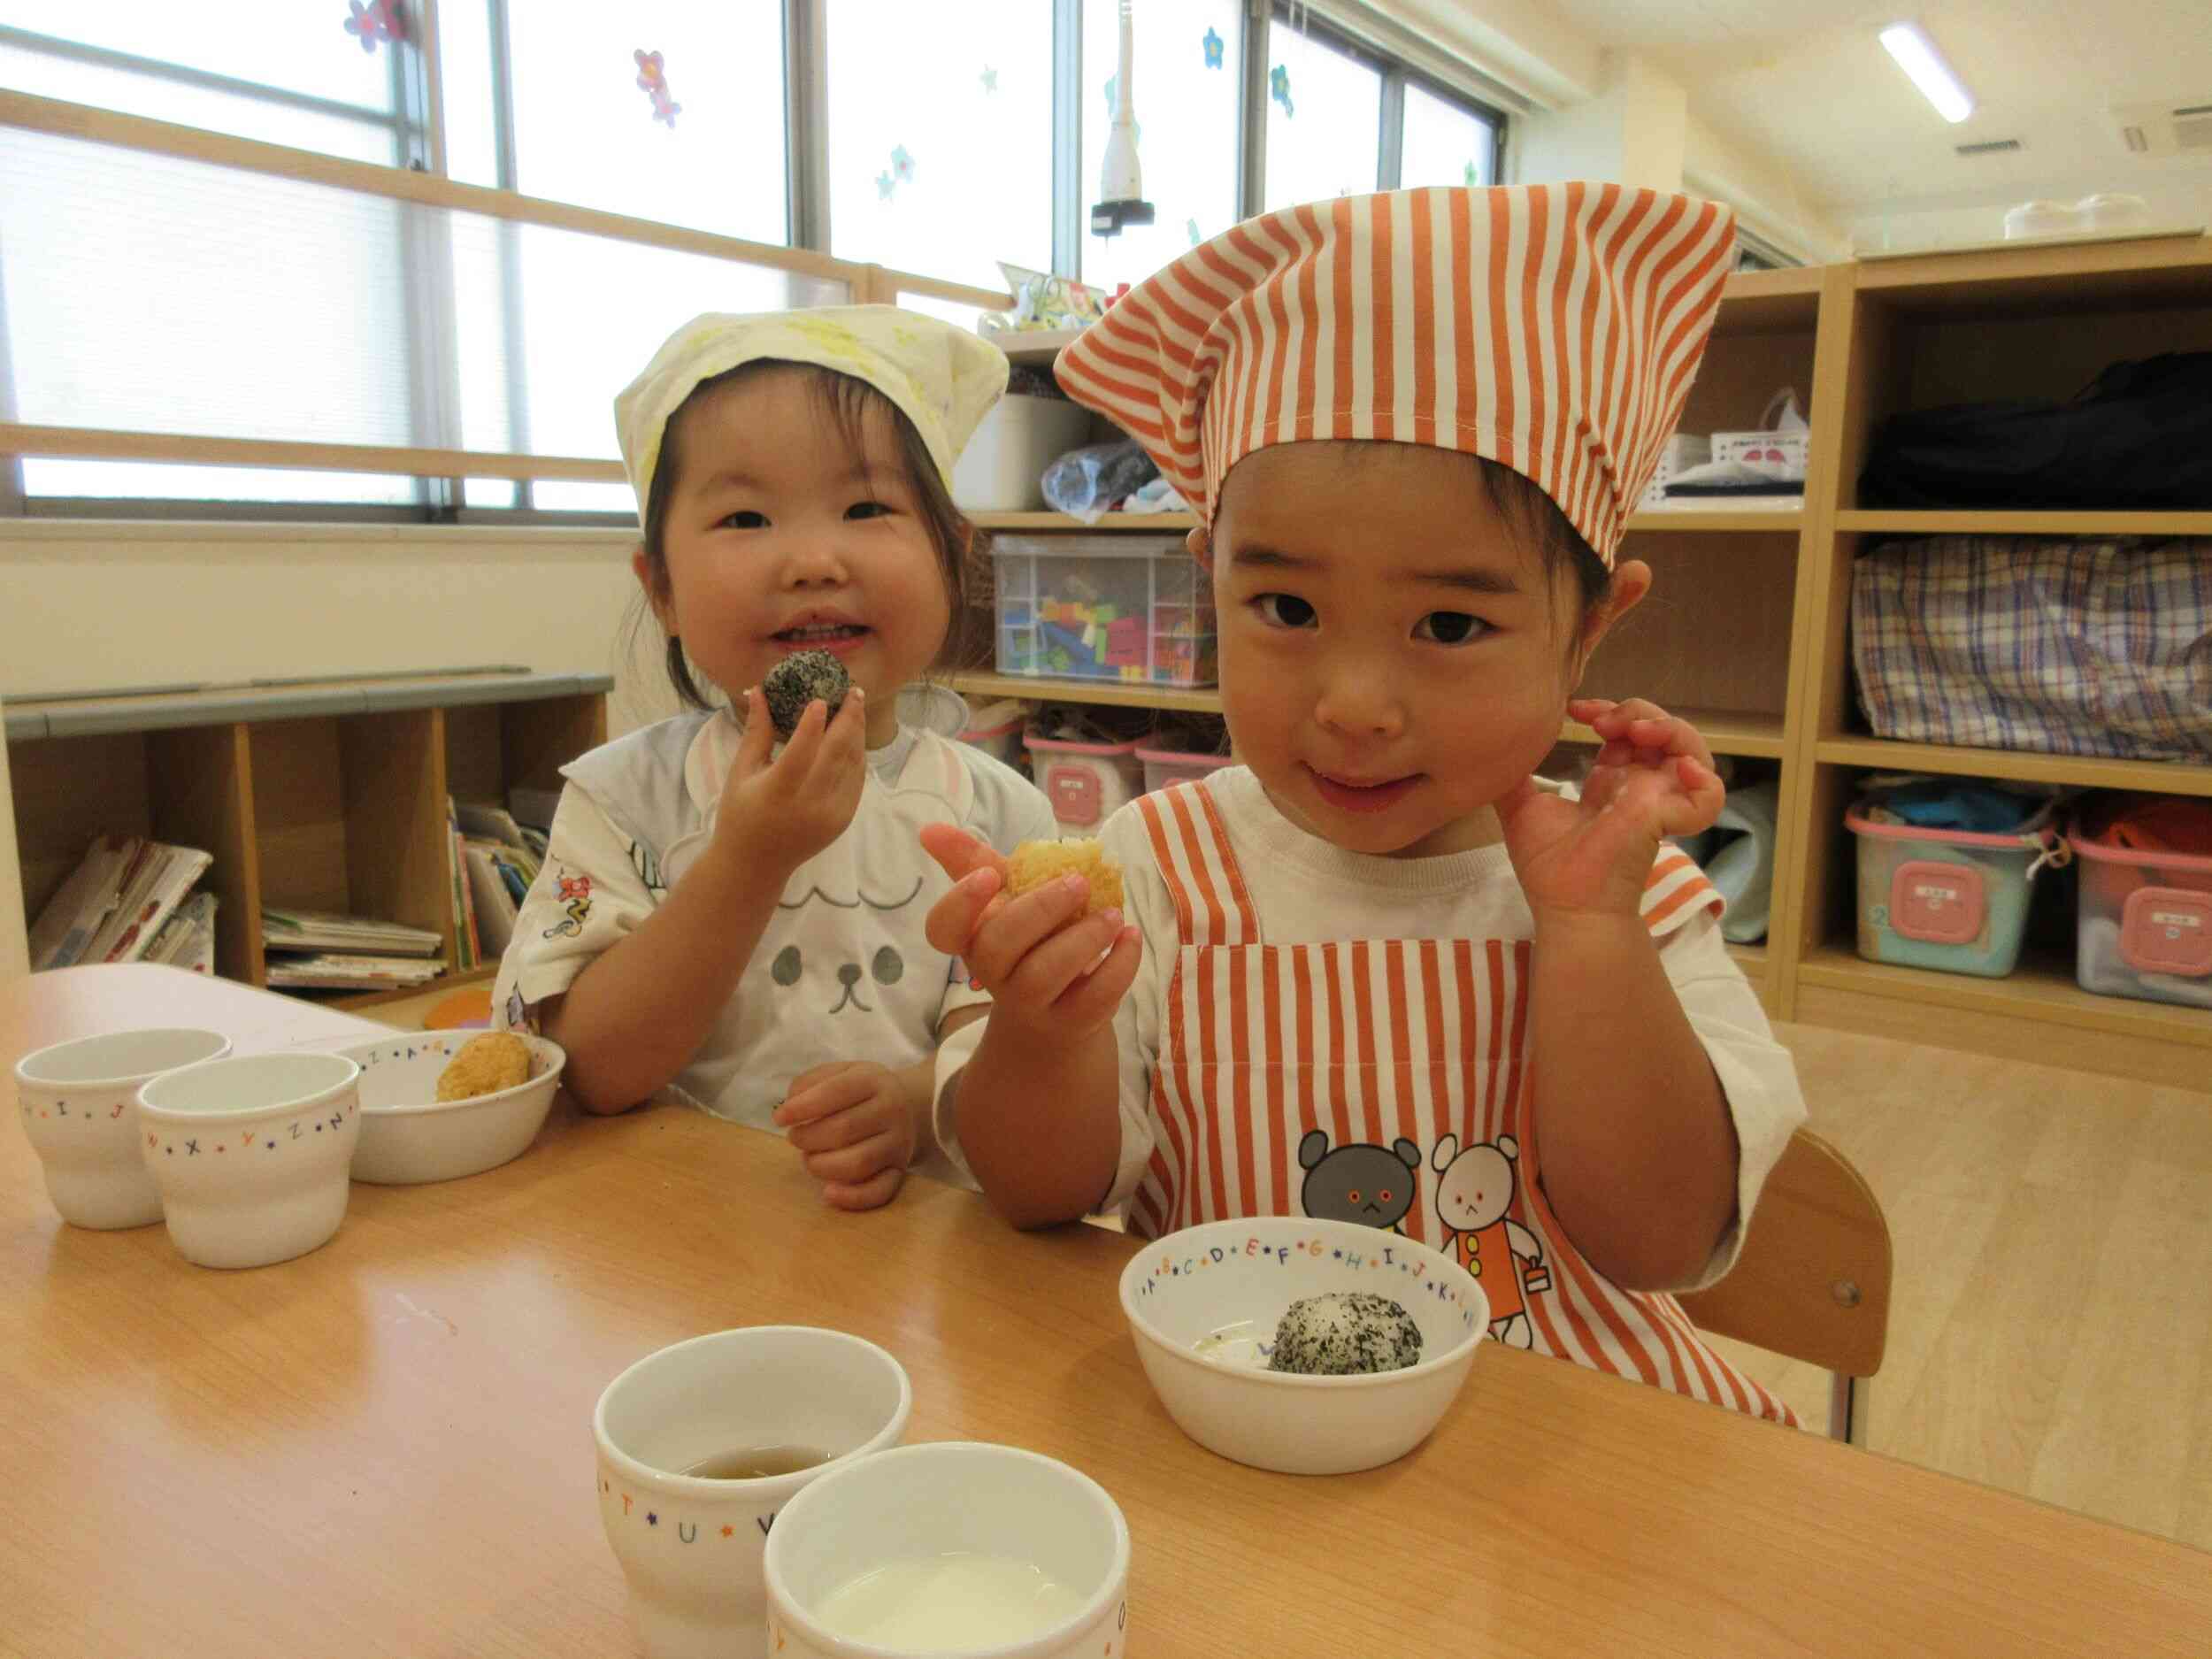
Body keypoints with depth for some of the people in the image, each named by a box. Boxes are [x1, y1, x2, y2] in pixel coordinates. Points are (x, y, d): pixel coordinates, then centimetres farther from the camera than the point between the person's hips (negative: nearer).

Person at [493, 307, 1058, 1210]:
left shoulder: (998, 813, 0)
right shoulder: (625, 797, -1)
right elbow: (592, 1075, -8)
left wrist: (916, 1101, -25)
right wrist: (748, 863, -18)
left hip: (914, 1223, 0)